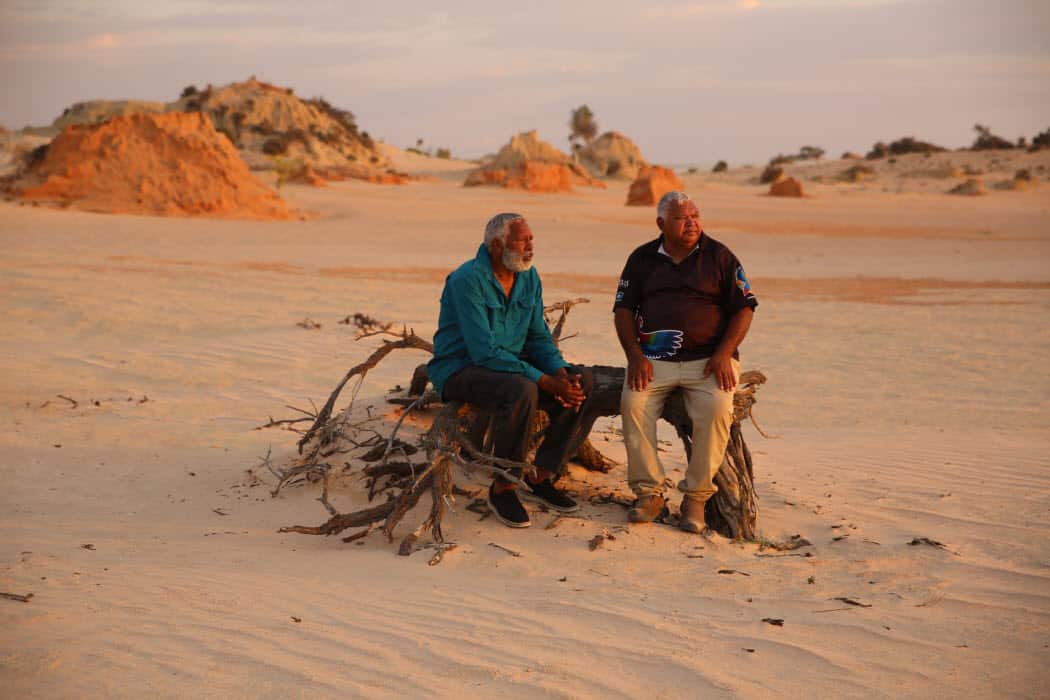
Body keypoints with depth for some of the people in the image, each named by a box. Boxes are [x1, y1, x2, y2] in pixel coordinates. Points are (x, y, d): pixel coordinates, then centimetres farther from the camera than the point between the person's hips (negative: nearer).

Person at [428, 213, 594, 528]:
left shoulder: (529, 277, 5)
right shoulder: (468, 280, -20)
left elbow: (539, 336, 8)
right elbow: (484, 351, -26)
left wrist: (559, 372, -14)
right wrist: (544, 381, -29)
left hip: (513, 364, 8)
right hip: (461, 369, -8)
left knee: (584, 383, -9)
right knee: (522, 390, -37)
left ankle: (541, 477, -1)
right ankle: (503, 488, -19)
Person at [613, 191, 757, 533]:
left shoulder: (719, 256, 8)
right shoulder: (642, 258, 14)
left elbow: (744, 309, 5)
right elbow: (623, 309, 12)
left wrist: (723, 354, -9)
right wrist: (635, 355, -5)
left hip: (707, 359, -1)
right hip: (654, 360, 2)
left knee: (716, 409, -30)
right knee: (633, 402, -28)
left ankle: (696, 498, -18)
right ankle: (649, 493, -17)